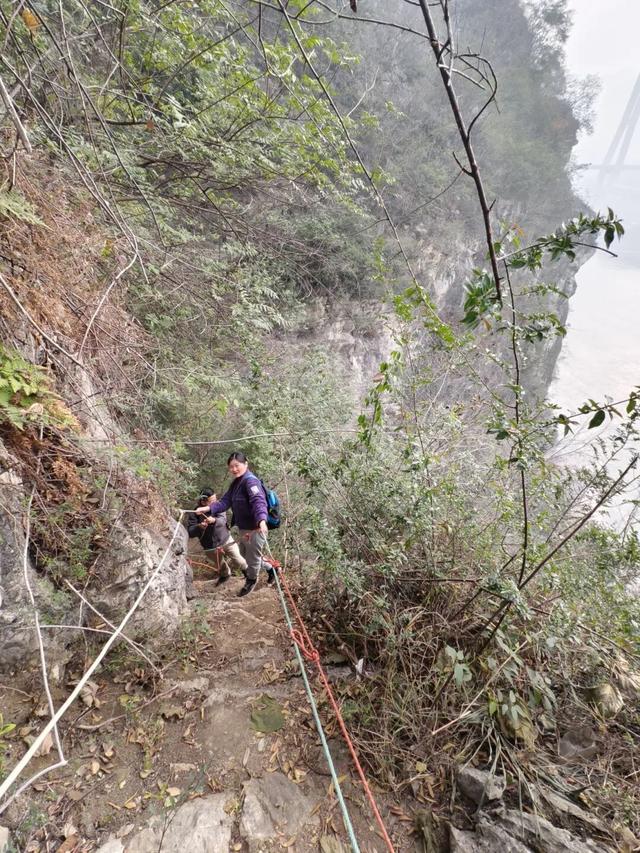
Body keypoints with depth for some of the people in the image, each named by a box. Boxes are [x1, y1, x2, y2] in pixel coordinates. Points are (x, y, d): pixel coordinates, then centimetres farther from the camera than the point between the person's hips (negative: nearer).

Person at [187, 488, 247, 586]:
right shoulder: (194, 514, -17)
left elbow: (223, 520, -26)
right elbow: (190, 533, -20)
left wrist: (214, 520, -48)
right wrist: (199, 526, -41)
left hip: (226, 540, 0)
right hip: (211, 547, 0)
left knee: (238, 561, -1)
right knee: (220, 564, 21)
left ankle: (245, 569, 35)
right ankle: (225, 574, 56)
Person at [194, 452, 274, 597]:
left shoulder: (251, 481, -22)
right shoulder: (235, 483, 9)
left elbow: (259, 501, -38)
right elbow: (225, 502, 4)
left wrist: (262, 520, -54)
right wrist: (207, 508, -11)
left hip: (255, 529, -9)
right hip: (243, 528, 9)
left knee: (252, 558, 12)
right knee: (246, 555, 26)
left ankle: (251, 580, 41)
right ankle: (270, 569, 46)